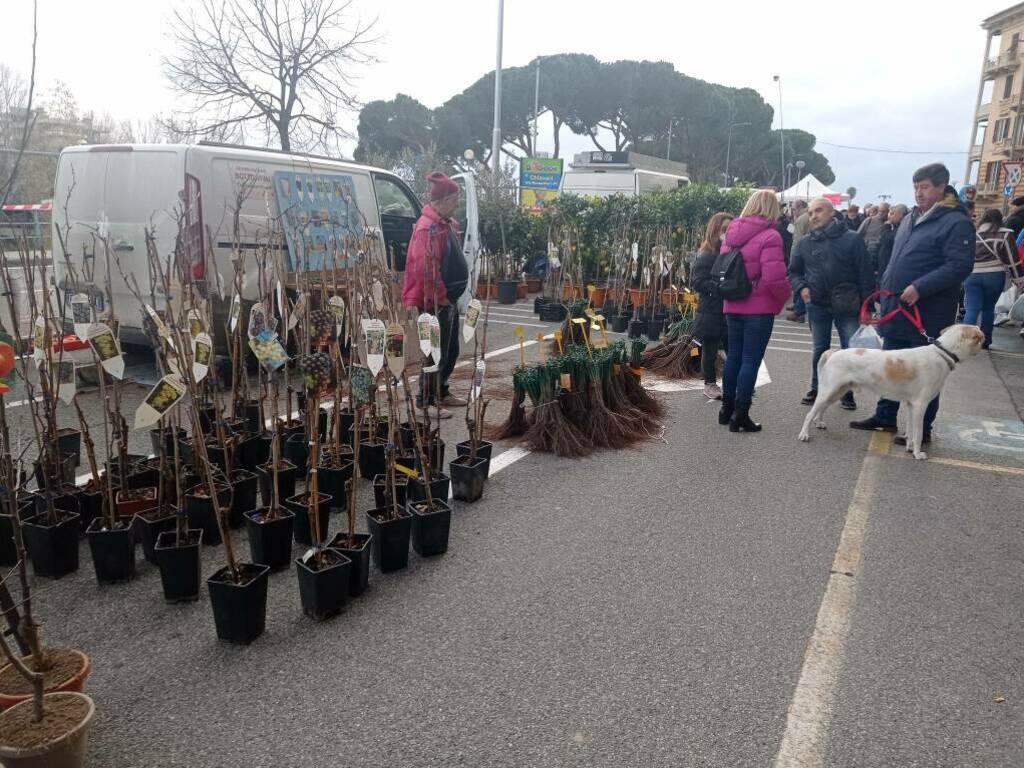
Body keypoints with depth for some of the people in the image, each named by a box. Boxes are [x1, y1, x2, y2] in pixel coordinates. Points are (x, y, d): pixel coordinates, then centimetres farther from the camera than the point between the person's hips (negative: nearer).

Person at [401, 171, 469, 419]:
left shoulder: (446, 224, 12)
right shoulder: (428, 227, -19)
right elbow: (426, 269, -25)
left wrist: (451, 298, 17)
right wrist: (440, 299, -18)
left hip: (449, 299, 10)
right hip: (437, 303, -10)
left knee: (451, 350, 18)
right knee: (437, 353, -2)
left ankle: (441, 392, 32)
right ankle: (426, 401, 9)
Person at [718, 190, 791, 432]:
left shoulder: (732, 233, 7)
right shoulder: (769, 236, -14)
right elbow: (774, 277, -21)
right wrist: (784, 295, -4)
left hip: (732, 306, 7)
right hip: (759, 307, -6)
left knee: (733, 356, 17)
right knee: (751, 360, 0)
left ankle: (727, 409, 27)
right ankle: (740, 416, 3)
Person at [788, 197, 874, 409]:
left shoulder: (852, 239, -4)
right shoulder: (805, 243, 6)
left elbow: (865, 273, -6)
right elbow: (794, 271, 16)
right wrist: (801, 287, -5)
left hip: (846, 306, -2)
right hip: (817, 305, 3)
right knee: (820, 350, 13)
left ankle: (847, 392, 15)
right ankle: (816, 389, 25)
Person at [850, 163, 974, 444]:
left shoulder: (956, 222, -11)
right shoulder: (910, 218, 14)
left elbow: (959, 265, -20)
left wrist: (920, 288, -25)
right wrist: (887, 287, 15)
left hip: (928, 313, -8)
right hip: (896, 308, 8)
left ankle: (922, 428, 13)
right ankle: (885, 416, 28)